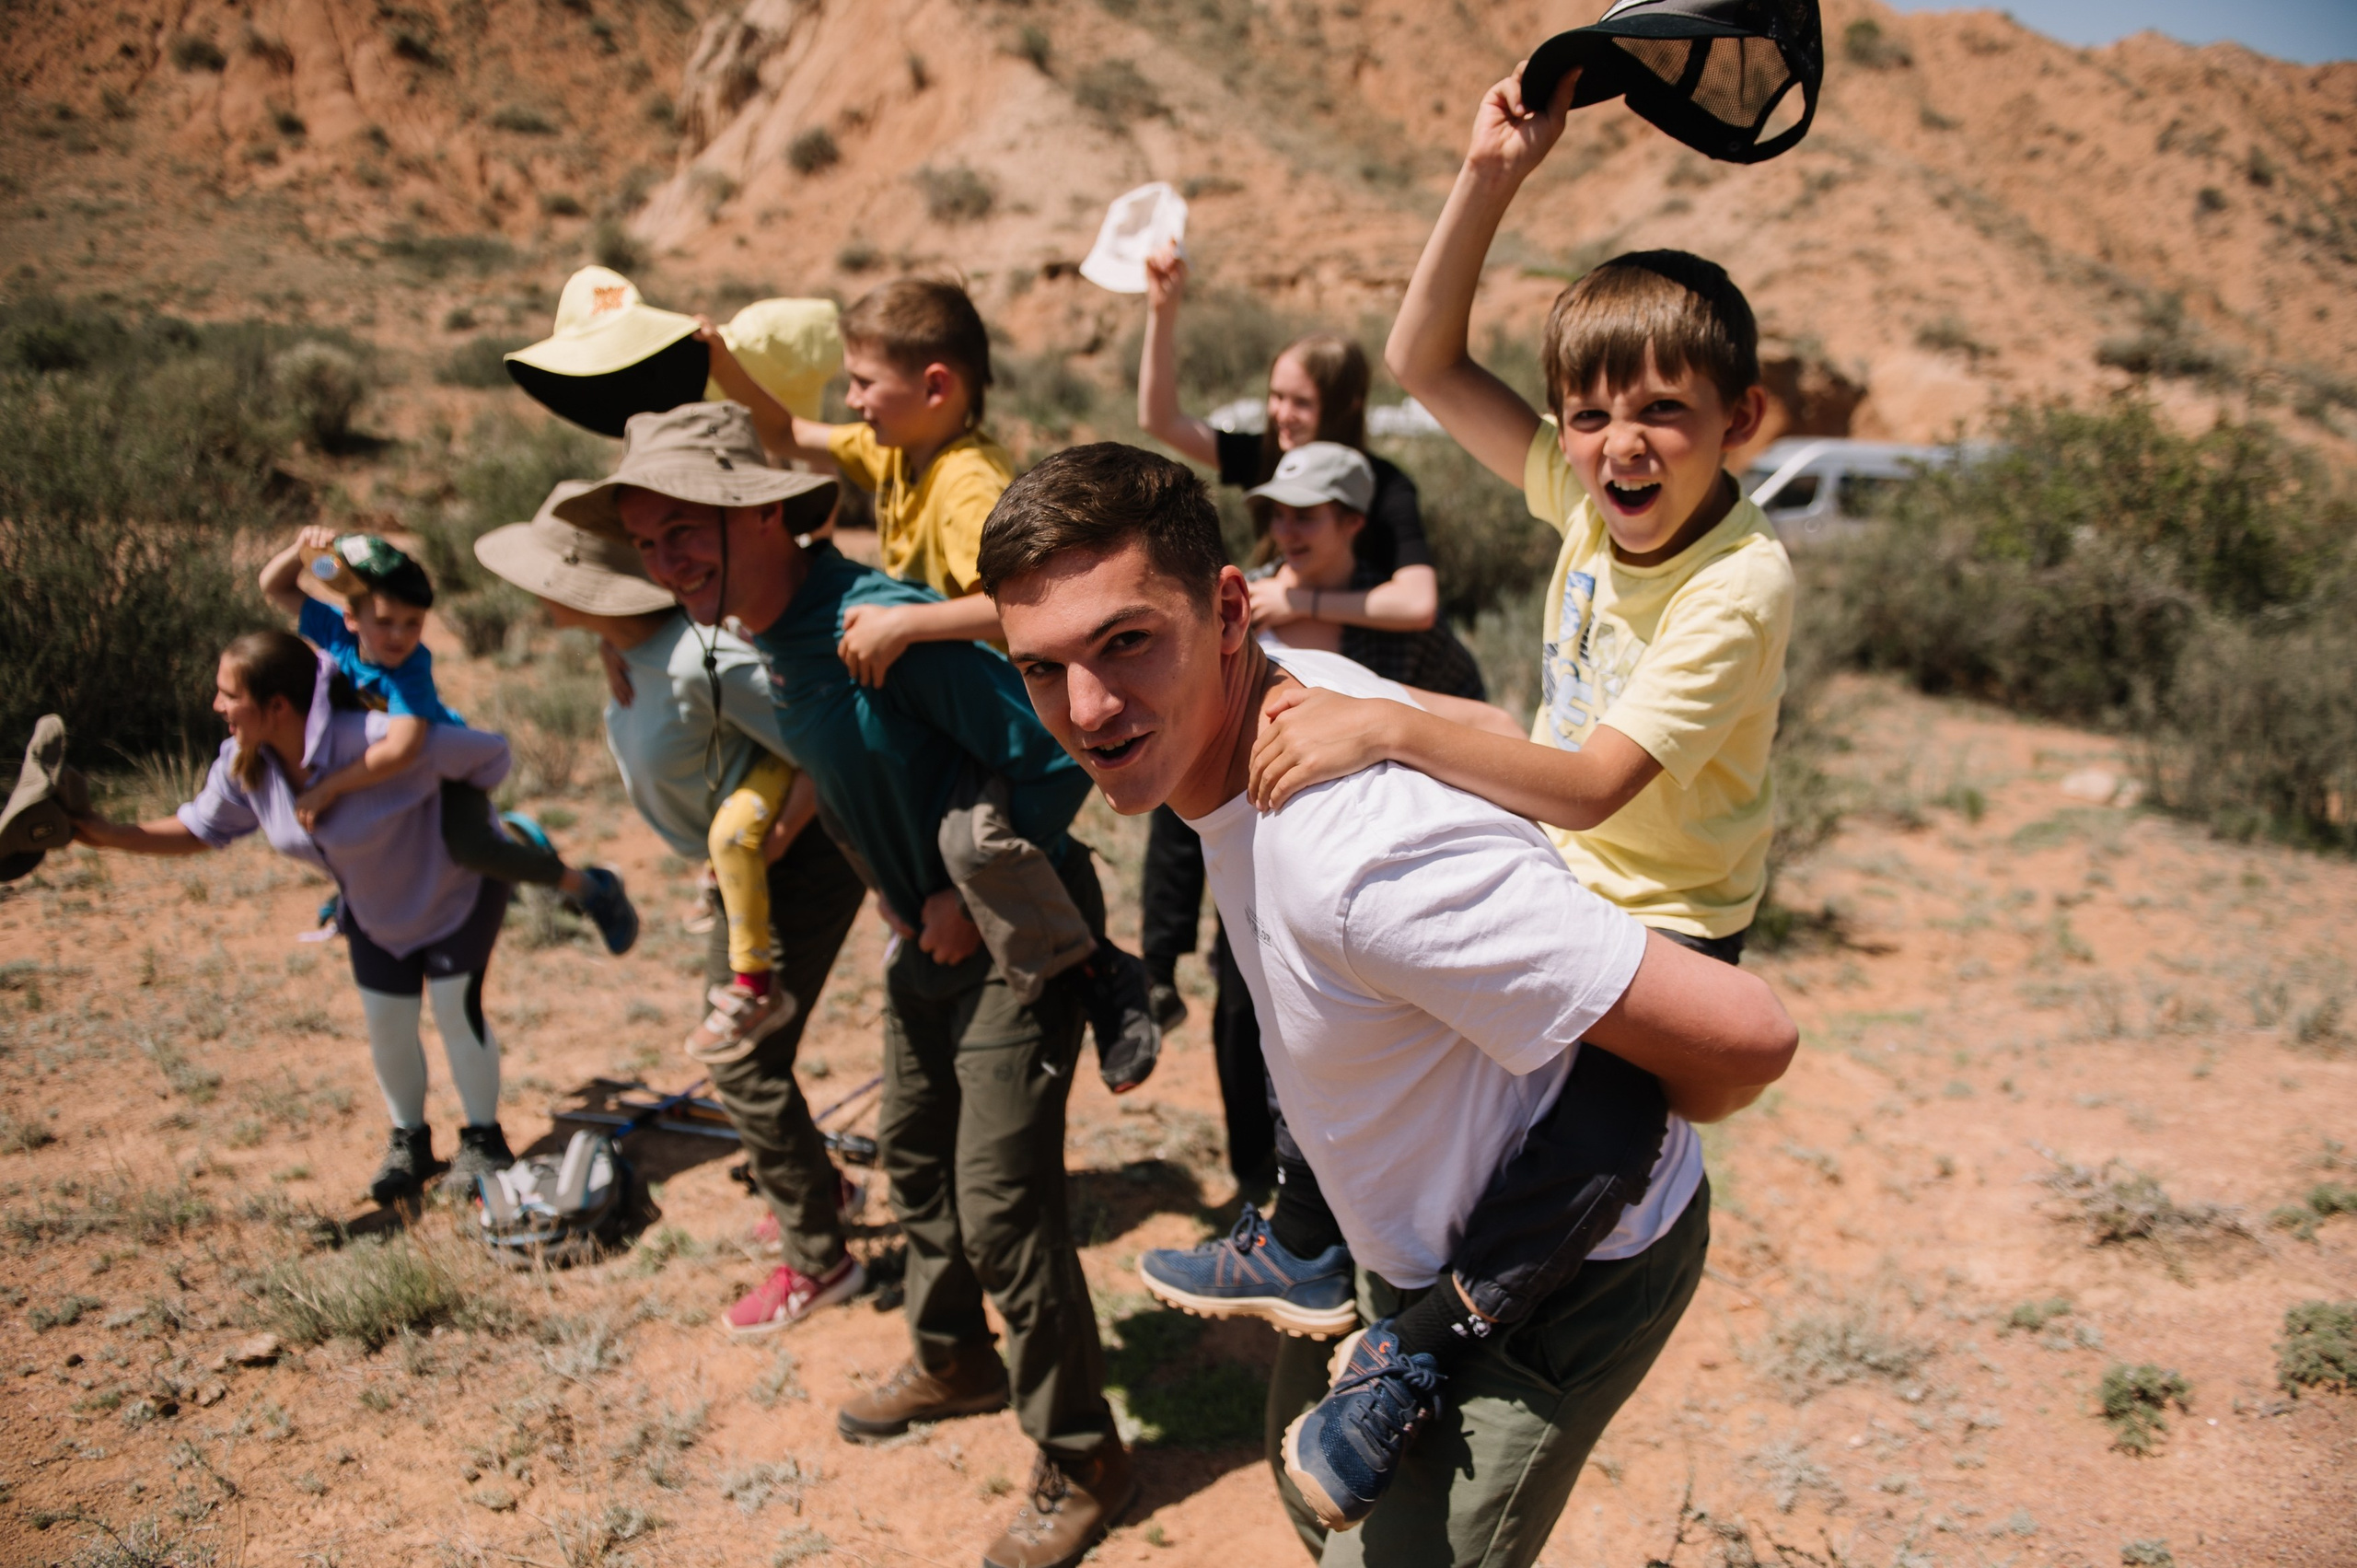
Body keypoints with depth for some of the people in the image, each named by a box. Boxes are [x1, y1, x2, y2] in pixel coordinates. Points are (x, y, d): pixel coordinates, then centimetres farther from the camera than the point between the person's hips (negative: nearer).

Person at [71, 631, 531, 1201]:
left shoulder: (378, 742, -39)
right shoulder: (243, 765, -16)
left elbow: (490, 754, -30)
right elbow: (201, 830, 1)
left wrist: (448, 814, -14)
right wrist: (108, 834, -12)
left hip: (459, 879, -6)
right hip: (376, 907, 6)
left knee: (456, 1006, -5)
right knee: (386, 1021, 4)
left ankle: (482, 1138, 16)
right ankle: (408, 1140, 28)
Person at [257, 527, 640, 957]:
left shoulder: (411, 668, -36)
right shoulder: (337, 633, -18)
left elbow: (400, 749, -50)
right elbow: (274, 586, -6)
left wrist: (329, 788, -44)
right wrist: (302, 548, -26)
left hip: (444, 764, -8)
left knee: (473, 847, -32)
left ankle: (587, 885, -14)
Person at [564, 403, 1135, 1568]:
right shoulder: (762, 651, 1)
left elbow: (1052, 761, -27)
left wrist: (971, 896, -19)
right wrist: (892, 884, 8)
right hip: (927, 931, 9)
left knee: (1000, 1200, -7)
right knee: (914, 1155, 22)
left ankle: (1079, 1463, 12)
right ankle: (952, 1362, 45)